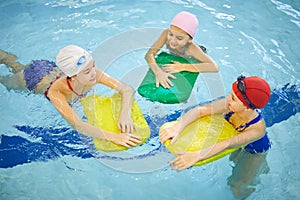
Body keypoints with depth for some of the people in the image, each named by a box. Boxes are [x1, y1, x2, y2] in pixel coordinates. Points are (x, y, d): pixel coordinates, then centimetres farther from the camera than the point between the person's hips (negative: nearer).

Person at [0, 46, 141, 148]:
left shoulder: (94, 74, -41)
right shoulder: (55, 91, -50)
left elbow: (128, 90, -41)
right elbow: (76, 125, -58)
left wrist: (125, 115, -60)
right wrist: (113, 137, -69)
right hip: (33, 78, -3)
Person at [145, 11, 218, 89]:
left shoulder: (191, 48, -44)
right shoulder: (166, 33, -37)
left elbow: (214, 67, -52)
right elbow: (149, 54, -39)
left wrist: (183, 67, -55)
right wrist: (158, 72, -60)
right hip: (173, 62, 1)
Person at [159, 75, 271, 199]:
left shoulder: (258, 128, -45)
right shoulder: (229, 105, -36)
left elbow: (227, 144, -54)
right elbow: (200, 110, -38)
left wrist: (196, 156, -65)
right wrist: (176, 128, -54)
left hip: (256, 152, -4)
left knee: (237, 185, 6)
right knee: (234, 160, 30)